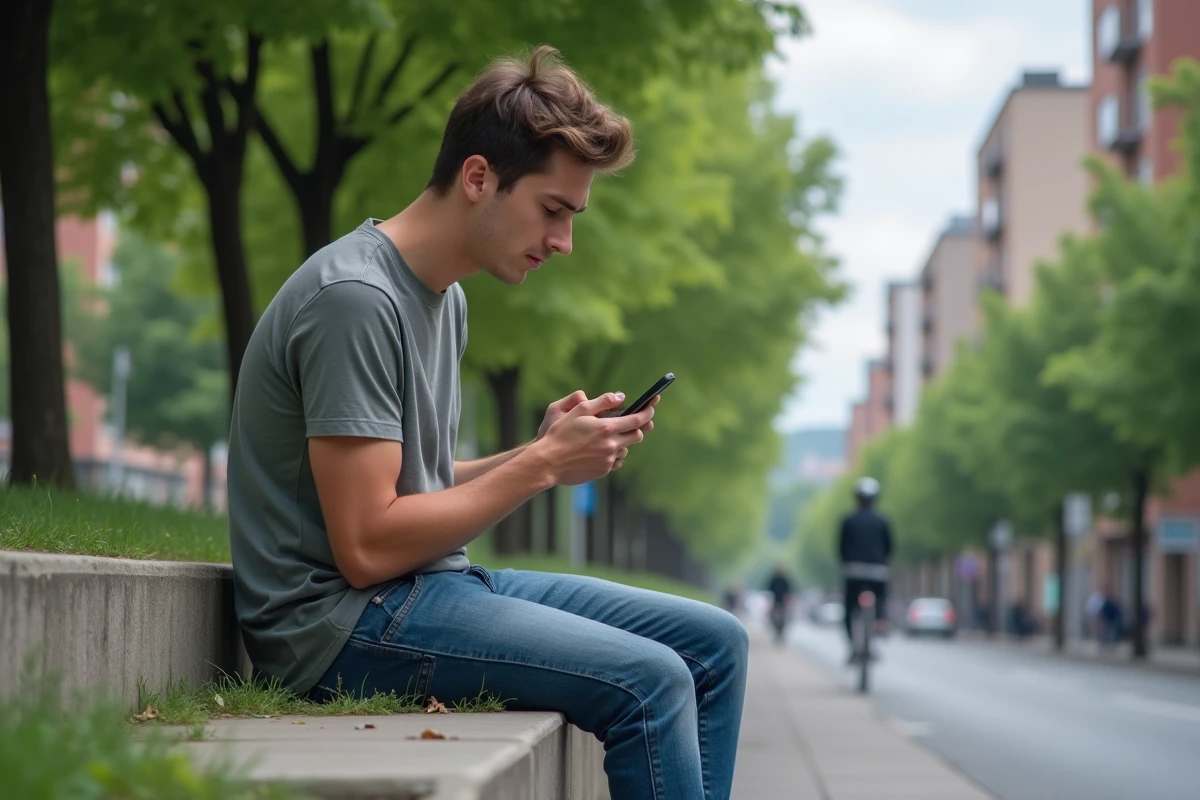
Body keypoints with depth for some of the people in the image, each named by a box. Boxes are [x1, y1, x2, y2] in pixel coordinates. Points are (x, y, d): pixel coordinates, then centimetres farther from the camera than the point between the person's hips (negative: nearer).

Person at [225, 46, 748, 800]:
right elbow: (366, 547, -21)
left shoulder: (446, 298, 13)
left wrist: (543, 451, -2)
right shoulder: (356, 297, -18)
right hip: (343, 621, -10)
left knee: (716, 645, 5)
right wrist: (541, 466, -15)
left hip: (434, 584, 10)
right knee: (649, 682, -22)